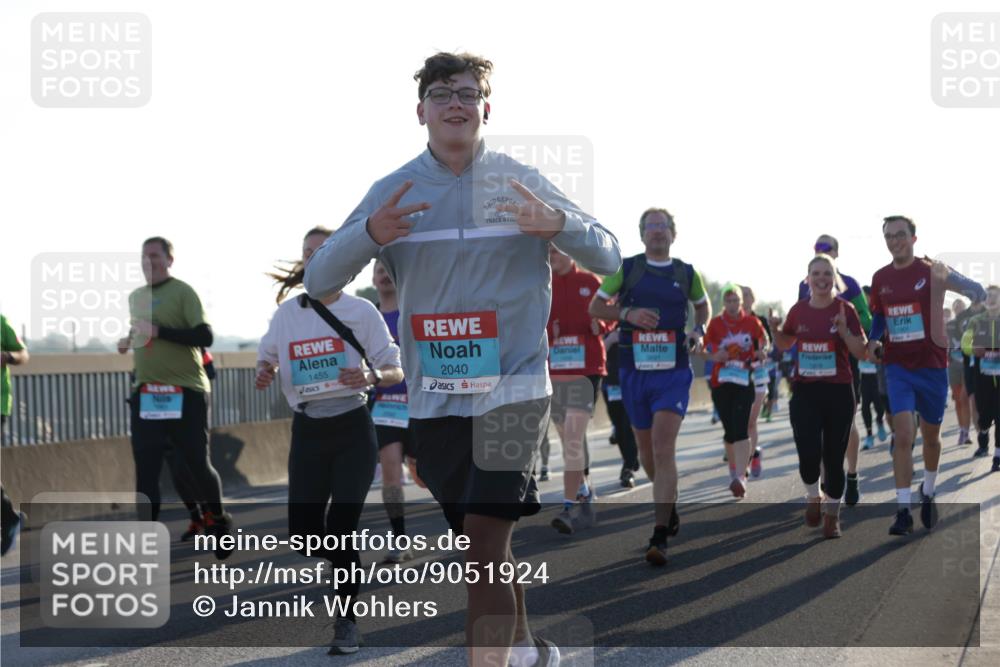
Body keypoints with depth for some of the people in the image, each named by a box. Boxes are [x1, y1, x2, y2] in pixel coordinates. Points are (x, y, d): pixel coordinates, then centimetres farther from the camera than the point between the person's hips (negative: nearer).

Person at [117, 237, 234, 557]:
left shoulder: (183, 292, -8)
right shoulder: (135, 297, 14)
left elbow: (204, 336, -17)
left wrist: (158, 331, -23)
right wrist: (128, 342, 8)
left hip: (185, 392, -6)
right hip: (145, 393, 6)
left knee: (197, 464, 2)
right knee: (145, 469, 0)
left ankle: (219, 522, 25)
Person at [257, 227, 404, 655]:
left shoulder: (360, 311, -4)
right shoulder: (287, 312, 5)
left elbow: (395, 371, -3)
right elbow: (266, 360, 16)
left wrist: (370, 377, -25)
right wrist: (264, 374, -8)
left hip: (352, 430, -3)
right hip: (307, 431, 3)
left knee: (342, 525, -9)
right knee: (302, 530, 0)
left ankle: (347, 621, 7)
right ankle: (347, 561, 34)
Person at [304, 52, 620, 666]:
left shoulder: (521, 181, 0)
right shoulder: (392, 191, 4)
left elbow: (608, 257, 1)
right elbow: (318, 281, 0)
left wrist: (558, 224, -21)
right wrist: (370, 236, -21)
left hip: (512, 390, -3)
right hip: (433, 399, 3)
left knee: (485, 546, -13)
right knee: (484, 546, 16)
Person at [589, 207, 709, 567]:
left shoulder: (686, 273, 6)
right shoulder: (626, 268, 4)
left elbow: (703, 306, 24)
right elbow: (595, 306, 7)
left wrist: (699, 330, 3)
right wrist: (627, 313, -11)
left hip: (673, 372, -2)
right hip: (634, 371, 2)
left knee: (664, 449, -15)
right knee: (646, 449, 13)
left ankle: (660, 537, -17)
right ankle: (669, 507, 40)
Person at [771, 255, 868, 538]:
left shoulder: (845, 310, -4)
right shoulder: (798, 310, 5)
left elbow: (863, 353, -5)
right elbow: (785, 343, 21)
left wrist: (844, 332, -22)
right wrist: (775, 329, 0)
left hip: (838, 393, -2)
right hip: (805, 392, 2)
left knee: (834, 458, 2)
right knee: (808, 455, -8)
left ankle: (832, 514, 20)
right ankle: (813, 498, 23)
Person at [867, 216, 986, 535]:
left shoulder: (932, 270, -6)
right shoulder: (880, 278, 4)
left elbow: (977, 292, -9)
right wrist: (873, 341, 1)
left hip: (932, 365, -1)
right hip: (898, 367, 1)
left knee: (931, 436, 14)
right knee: (903, 436, -13)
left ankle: (928, 494, 39)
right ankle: (903, 512, -13)